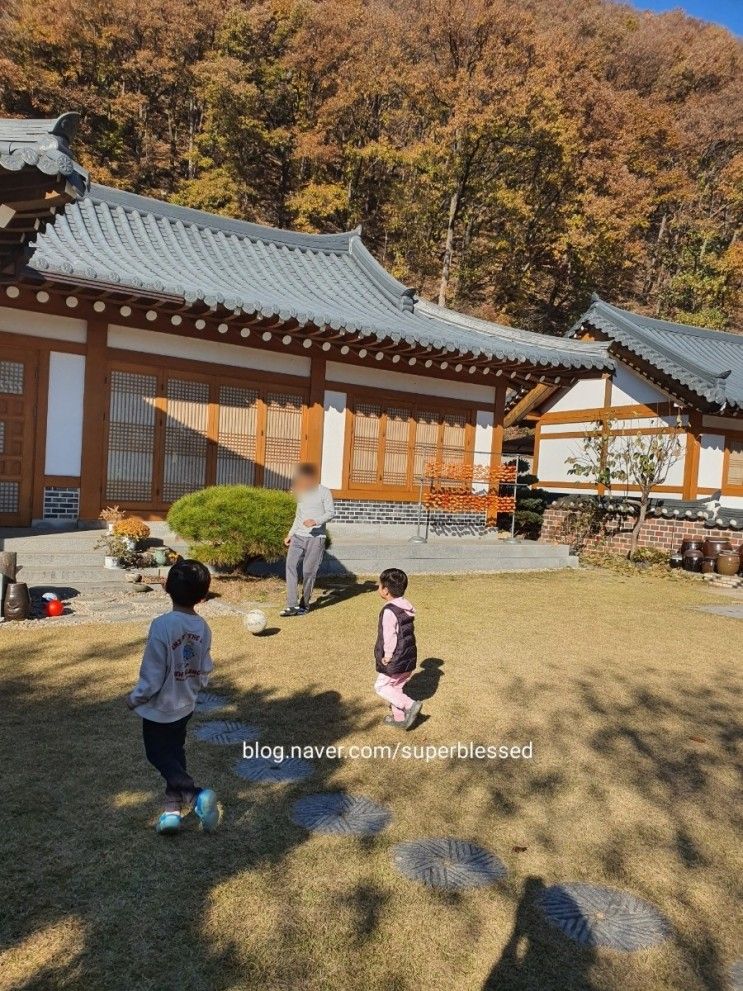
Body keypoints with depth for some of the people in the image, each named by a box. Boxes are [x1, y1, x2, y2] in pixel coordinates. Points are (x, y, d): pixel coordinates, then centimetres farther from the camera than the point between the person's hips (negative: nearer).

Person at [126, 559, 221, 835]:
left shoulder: (162, 625, -28)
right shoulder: (203, 628, -9)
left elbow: (152, 677, -24)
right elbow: (204, 673, 1)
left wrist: (134, 699, -6)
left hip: (159, 708, -6)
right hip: (185, 705, 6)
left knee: (158, 755, 13)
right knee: (175, 755, 22)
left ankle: (195, 794, -3)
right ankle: (174, 808, 30)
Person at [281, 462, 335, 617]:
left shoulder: (324, 492, -3)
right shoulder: (301, 492, 15)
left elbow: (331, 512, -8)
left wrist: (315, 521, -24)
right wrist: (290, 534, 20)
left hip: (316, 538, -5)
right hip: (299, 536, 5)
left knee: (309, 571, -5)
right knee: (290, 565, -12)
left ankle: (304, 604, 12)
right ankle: (292, 605, -12)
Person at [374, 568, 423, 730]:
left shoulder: (389, 611, -23)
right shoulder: (407, 606, 4)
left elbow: (389, 636, -25)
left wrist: (387, 655, -13)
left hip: (396, 660, -9)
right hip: (409, 657, 9)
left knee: (381, 686, 6)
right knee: (396, 687, 20)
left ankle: (410, 705, -5)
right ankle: (399, 718, 28)